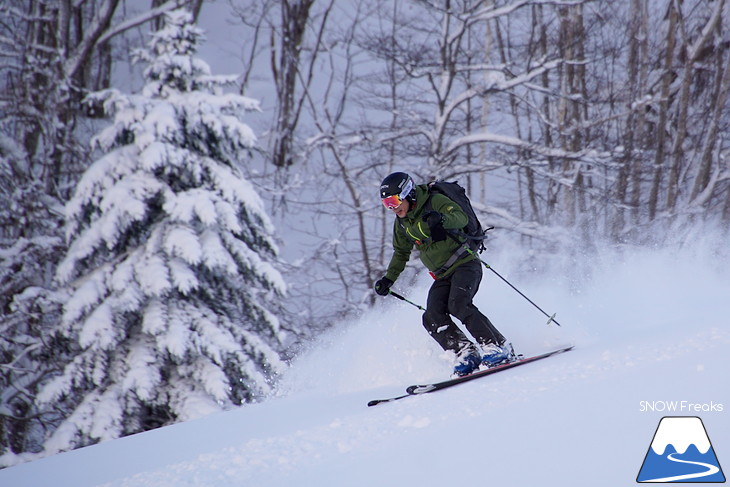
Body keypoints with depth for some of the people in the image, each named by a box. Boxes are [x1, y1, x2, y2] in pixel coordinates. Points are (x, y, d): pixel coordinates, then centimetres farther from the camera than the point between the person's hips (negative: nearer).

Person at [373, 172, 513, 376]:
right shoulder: (402, 223, 11)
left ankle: (498, 346, -28)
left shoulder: (435, 201, -10)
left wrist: (441, 219, -48)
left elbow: (461, 218, -28)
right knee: (432, 318, -17)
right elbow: (401, 253, 27)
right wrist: (389, 278, 18)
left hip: (464, 265, -7)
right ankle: (466, 353, -19)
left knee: (458, 305, -30)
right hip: (442, 277, 7)